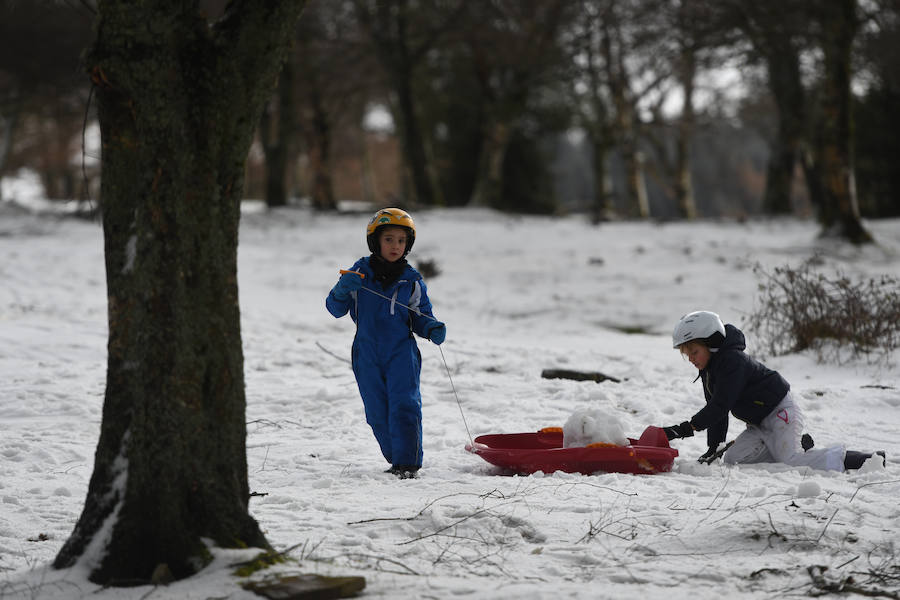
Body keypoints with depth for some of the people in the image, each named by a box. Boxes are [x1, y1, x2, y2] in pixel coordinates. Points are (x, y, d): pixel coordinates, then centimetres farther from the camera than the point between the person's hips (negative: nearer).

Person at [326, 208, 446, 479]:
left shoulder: (412, 280, 3)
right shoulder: (359, 273, 2)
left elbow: (420, 316, 10)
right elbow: (335, 308, 3)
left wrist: (433, 329, -12)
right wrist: (342, 290, -18)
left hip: (402, 352, -1)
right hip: (368, 353, 1)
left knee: (404, 406, -13)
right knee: (377, 412, 5)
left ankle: (408, 462, -11)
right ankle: (396, 460, 18)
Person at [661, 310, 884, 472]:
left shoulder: (732, 361, -24)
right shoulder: (709, 369, 7)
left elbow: (721, 406, -31)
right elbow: (716, 407, 12)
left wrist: (686, 428, -37)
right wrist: (713, 447, 5)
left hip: (781, 411, -10)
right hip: (760, 423, 10)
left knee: (790, 461, -25)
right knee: (732, 459, -3)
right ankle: (800, 446, 5)